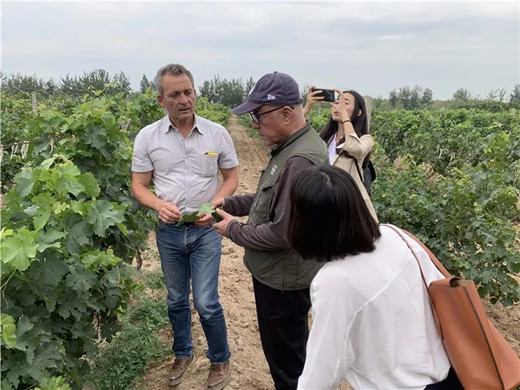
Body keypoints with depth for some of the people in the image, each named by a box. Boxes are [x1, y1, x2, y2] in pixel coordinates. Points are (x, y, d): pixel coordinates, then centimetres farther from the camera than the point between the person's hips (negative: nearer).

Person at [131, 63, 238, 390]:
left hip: (206, 229, -2)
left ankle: (221, 360, 24)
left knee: (206, 303, -2)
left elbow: (231, 178, 4)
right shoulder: (147, 137, -4)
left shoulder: (217, 133, -5)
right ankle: (183, 354, 41)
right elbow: (139, 185, 1)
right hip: (169, 231, 2)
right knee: (177, 300, 17)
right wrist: (159, 204, -19)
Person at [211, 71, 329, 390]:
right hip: (280, 274, 10)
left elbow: (282, 233, -28)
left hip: (283, 281, -10)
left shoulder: (300, 160, -29)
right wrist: (230, 202, 5)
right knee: (295, 351, 27)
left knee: (286, 363, 12)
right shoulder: (291, 147, 4)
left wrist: (234, 230, -13)